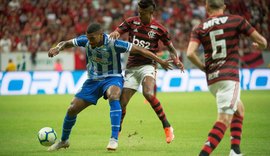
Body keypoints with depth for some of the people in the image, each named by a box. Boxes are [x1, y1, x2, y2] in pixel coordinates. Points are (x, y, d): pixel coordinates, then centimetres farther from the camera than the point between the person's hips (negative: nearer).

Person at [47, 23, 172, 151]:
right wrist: (57, 48, -25)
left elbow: (139, 50, -20)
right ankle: (64, 141, 26)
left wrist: (160, 61, -19)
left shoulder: (113, 44, -25)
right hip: (93, 79, 5)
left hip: (112, 78, -4)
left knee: (113, 97, -39)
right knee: (72, 109, 0)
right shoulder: (85, 40, -13)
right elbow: (66, 43, 0)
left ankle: (114, 139, -39)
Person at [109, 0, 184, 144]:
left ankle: (167, 127, -19)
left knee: (148, 94, -31)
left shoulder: (158, 29, -4)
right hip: (131, 67, 3)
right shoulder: (131, 22, 2)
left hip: (147, 66, -3)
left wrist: (176, 60, -11)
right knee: (122, 102, 0)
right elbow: (116, 32, 2)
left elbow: (170, 47, 7)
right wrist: (114, 34, -24)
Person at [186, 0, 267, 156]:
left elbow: (190, 53, -10)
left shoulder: (199, 29, 7)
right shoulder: (236, 20, 0)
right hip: (229, 77, -5)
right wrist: (258, 45, 25)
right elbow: (262, 42, 2)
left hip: (211, 79, 5)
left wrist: (203, 67, 7)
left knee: (239, 108, 26)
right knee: (224, 119, -8)